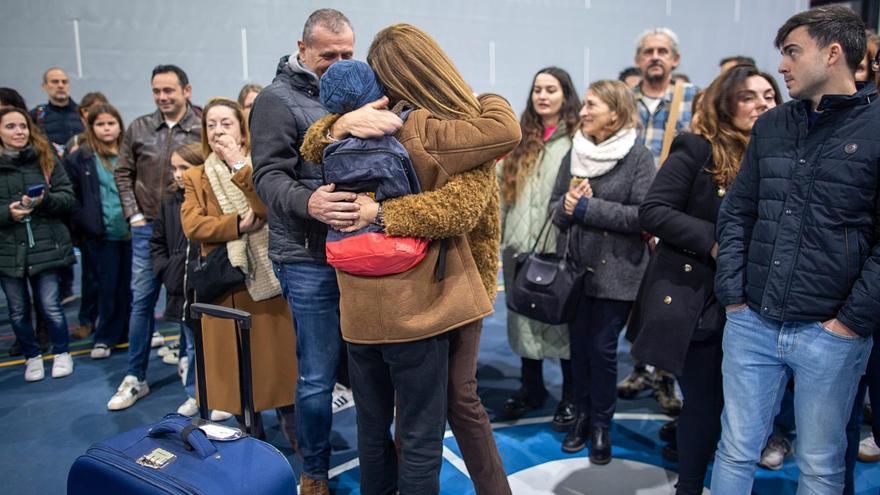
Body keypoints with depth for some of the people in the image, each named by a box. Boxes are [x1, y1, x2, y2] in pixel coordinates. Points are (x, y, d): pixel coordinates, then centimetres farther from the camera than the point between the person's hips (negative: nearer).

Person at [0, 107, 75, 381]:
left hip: (45, 245, -1)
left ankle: (61, 353, 24)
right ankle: (32, 357, 30)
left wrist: (44, 200, -18)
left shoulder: (46, 158, 3)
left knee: (50, 305, 1)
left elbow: (67, 197, 0)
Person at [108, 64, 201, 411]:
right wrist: (134, 215, 2)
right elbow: (123, 173, 10)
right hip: (147, 228, 3)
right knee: (141, 300, 6)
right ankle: (135, 378, 17)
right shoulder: (138, 129, 5)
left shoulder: (203, 130, -5)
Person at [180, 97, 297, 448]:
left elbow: (271, 207, -14)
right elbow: (191, 225, -6)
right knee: (235, 363, 7)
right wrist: (238, 223, -17)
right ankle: (250, 431, 23)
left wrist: (240, 166, -12)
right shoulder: (195, 177, 10)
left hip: (267, 278, -1)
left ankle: (293, 430, 16)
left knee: (278, 353, 2)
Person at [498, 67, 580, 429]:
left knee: (563, 318, 5)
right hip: (520, 244, 5)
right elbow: (502, 190, 14)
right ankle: (531, 387, 30)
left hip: (560, 246, -5)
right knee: (524, 316, 13)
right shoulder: (520, 139, 14)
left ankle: (571, 396, 21)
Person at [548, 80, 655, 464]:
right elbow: (555, 205, 8)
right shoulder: (573, 155, 8)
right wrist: (566, 206, -15)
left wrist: (587, 207, -16)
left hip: (615, 271, -4)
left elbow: (644, 215, -16)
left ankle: (602, 425, 22)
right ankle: (583, 415, 30)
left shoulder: (638, 157, -7)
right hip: (574, 267, 4)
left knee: (602, 348, 3)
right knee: (578, 344, 12)